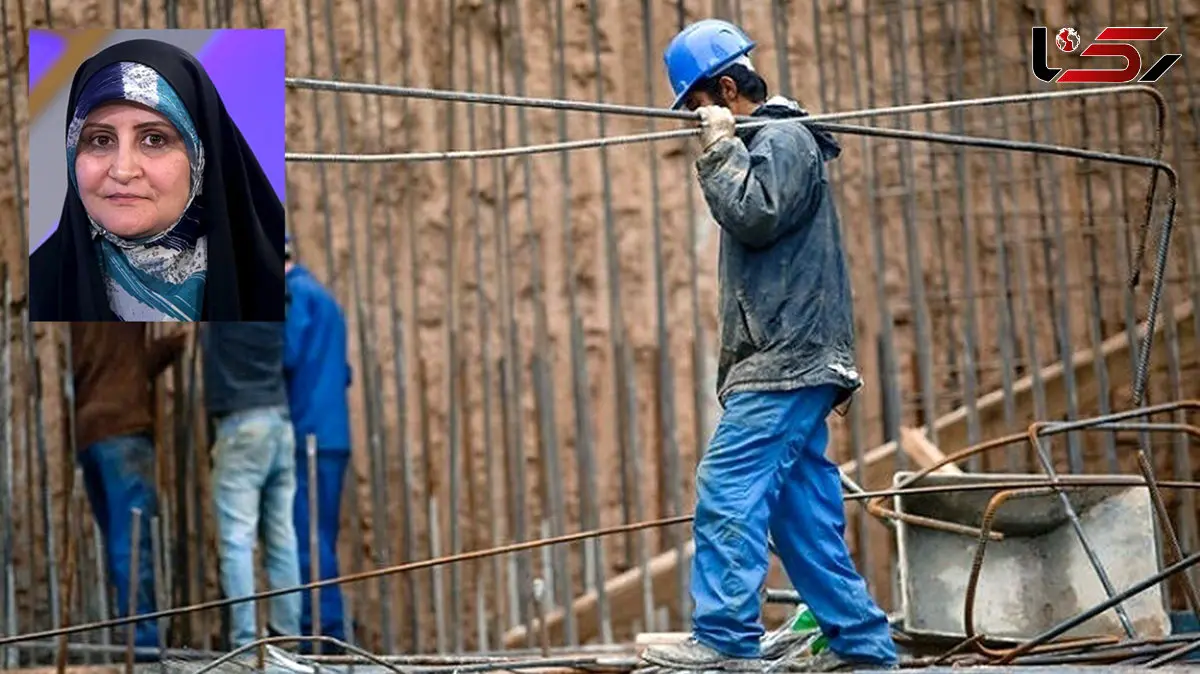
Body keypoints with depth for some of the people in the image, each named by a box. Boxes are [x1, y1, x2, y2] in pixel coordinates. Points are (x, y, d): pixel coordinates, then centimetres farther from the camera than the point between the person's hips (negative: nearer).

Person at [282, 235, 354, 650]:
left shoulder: (295, 294, -7)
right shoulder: (321, 296, 24)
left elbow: (286, 355, -18)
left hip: (306, 436, -10)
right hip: (331, 437, 10)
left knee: (307, 538, -10)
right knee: (317, 539, 12)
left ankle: (322, 630, -13)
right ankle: (328, 631, 13)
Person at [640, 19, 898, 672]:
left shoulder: (783, 139, -6)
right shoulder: (762, 143, 24)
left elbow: (754, 217, -18)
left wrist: (720, 147, -11)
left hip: (786, 363, -11)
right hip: (785, 363, 11)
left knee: (728, 491, -16)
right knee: (802, 510, 8)